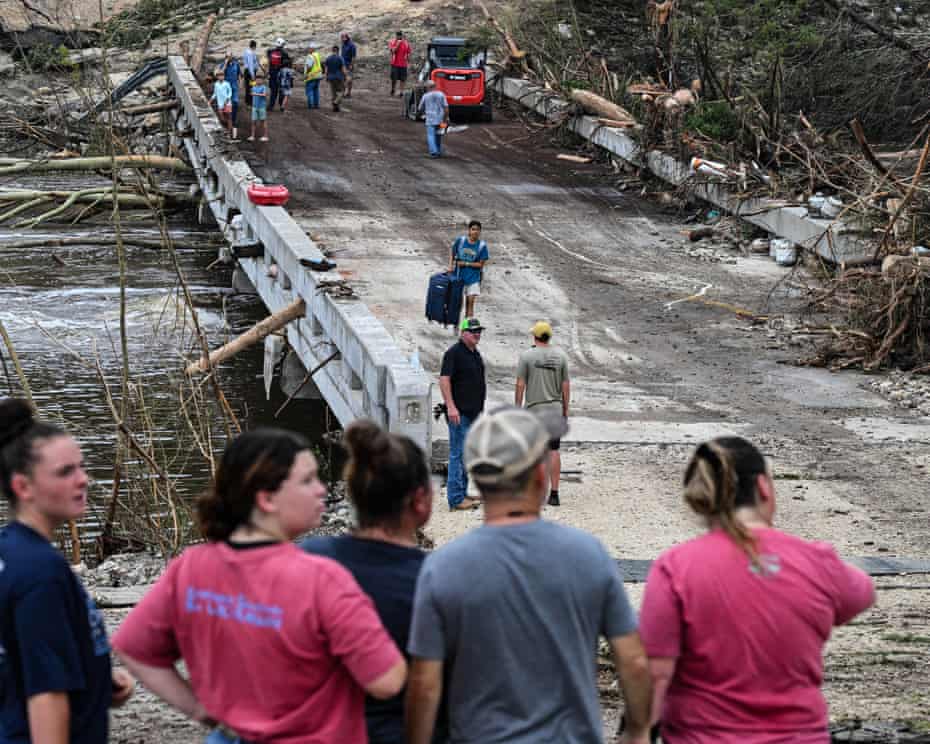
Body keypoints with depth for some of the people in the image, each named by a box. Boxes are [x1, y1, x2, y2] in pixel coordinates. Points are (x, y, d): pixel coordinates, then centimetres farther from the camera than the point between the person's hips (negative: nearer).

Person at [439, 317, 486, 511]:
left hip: (474, 413, 10)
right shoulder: (454, 353, -12)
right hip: (460, 413, -10)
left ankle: (461, 494, 24)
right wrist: (451, 407, -26)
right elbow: (444, 379, -19)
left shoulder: (476, 353, 16)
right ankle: (456, 499, -8)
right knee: (458, 454, -9)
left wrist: (480, 409, 24)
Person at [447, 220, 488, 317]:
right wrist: (450, 266, -7)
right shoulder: (460, 240, -8)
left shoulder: (482, 245, -11)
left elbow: (481, 264, -8)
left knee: (470, 302, -1)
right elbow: (452, 253, 6)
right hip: (458, 276, 1)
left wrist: (465, 264, -14)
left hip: (473, 277, -1)